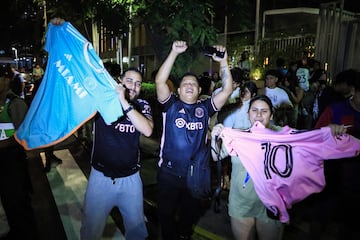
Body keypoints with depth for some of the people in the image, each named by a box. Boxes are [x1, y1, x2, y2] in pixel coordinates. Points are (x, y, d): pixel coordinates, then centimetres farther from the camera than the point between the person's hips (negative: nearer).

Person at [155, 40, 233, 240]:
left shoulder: (205, 108, 2)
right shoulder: (171, 105, -4)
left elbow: (227, 89, -5)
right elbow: (160, 81, -17)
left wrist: (223, 62, -14)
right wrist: (174, 53, -21)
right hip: (169, 173, -2)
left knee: (190, 214, 23)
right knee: (166, 214, 14)